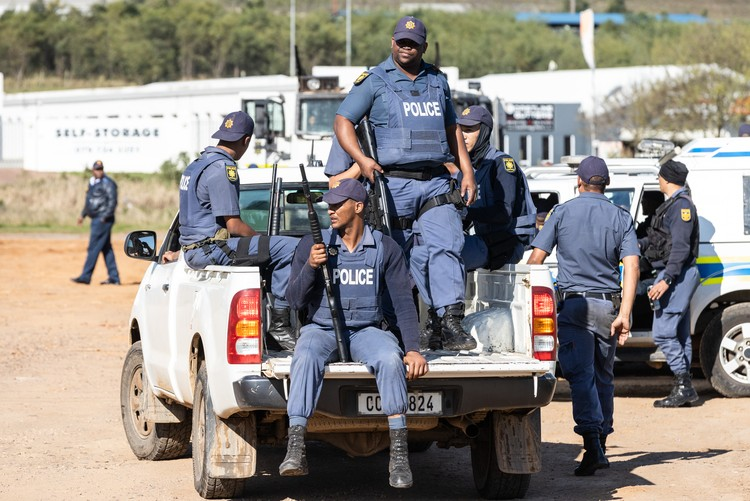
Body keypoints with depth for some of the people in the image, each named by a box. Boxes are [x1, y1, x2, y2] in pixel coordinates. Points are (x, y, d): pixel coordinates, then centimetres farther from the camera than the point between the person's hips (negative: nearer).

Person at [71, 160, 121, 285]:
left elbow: (113, 201, -18)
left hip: (103, 220, -9)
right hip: (96, 219, 9)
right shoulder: (92, 182, 16)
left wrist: (105, 217, -23)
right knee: (106, 248, 10)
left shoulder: (107, 183, -11)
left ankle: (85, 276, -7)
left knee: (93, 248, -8)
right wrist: (83, 214, 27)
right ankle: (114, 277, 14)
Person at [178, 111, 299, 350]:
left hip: (194, 248, 11)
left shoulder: (197, 164, 18)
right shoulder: (222, 168, -14)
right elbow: (233, 225, -18)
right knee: (290, 247, -20)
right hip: (210, 248, -11)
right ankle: (280, 324, -19)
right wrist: (259, 238, -1)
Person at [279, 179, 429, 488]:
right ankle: (295, 450, -44)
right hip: (321, 328, 0)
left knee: (390, 358, -34)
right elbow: (295, 301, 0)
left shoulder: (385, 248, 3)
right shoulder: (313, 244, 3)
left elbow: (403, 301, 0)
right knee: (306, 356, -35)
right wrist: (310, 267, -18)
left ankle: (399, 454, -34)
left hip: (365, 330, 0)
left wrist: (413, 349, -13)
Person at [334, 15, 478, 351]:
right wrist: (361, 159, -16)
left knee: (446, 247, -14)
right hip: (395, 184, -3)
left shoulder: (437, 82, 18)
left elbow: (452, 130, 25)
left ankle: (451, 324, -23)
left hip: (436, 183, 3)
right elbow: (342, 121, -1)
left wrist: (467, 172, 15)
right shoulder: (374, 82, 3)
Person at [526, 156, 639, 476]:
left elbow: (536, 258, -3)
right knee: (603, 377, 14)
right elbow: (631, 266, -6)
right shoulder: (621, 218, 6)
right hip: (608, 307, 3)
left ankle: (591, 440, -24)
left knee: (581, 375, -8)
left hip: (573, 305, -3)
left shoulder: (561, 213, 2)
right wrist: (624, 314, -11)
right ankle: (601, 447, 18)